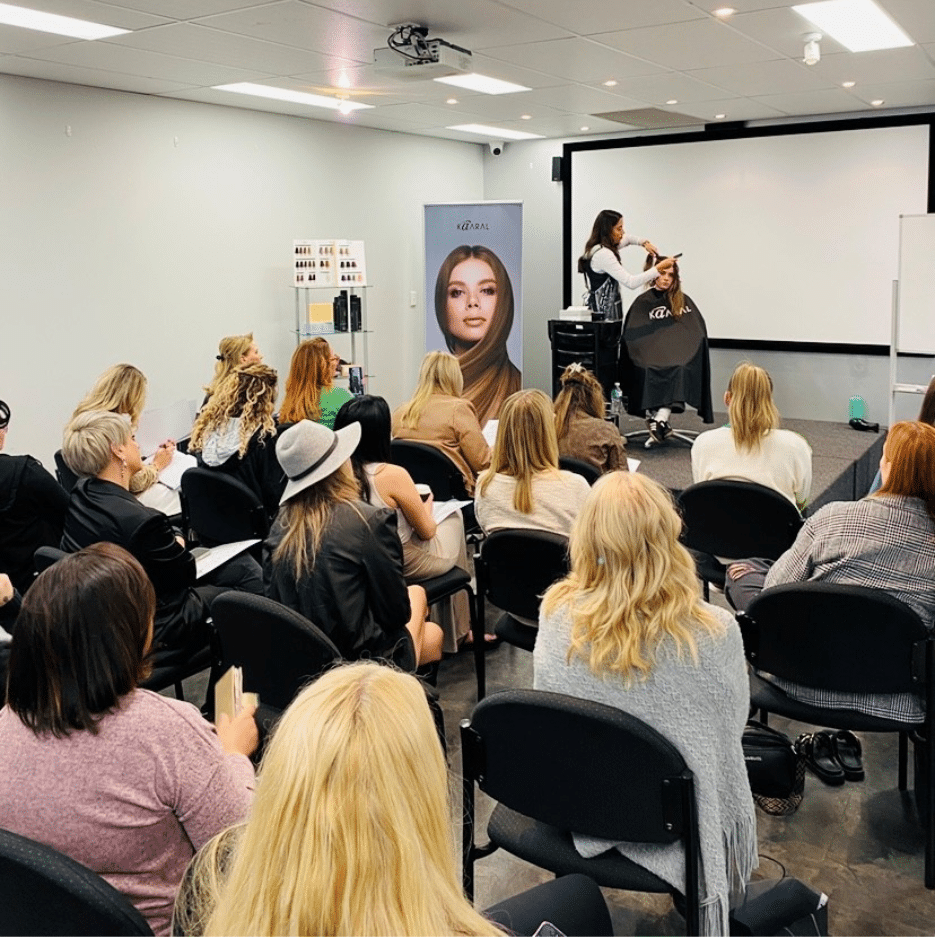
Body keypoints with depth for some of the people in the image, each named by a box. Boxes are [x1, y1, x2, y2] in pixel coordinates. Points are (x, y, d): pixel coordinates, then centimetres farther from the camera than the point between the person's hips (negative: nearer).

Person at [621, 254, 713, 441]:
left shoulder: (684, 301, 18)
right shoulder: (642, 302, 15)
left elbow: (698, 332, 11)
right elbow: (630, 335, 7)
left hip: (678, 356, 0)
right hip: (649, 357, 0)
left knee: (679, 371, -34)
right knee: (648, 372, -34)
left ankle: (659, 420, -43)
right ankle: (653, 417, -31)